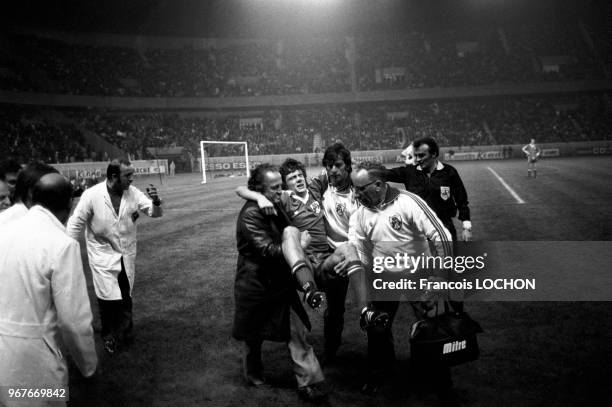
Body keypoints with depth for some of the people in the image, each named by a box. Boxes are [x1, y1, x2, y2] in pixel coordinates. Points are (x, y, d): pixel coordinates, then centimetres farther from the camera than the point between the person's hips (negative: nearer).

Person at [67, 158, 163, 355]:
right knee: (108, 298, -3)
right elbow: (75, 224, -9)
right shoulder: (92, 195, -18)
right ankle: (109, 336, 23)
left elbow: (155, 213, -8)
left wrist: (156, 202, -31)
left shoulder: (133, 193, -9)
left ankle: (124, 332, 38)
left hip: (127, 255, 4)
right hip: (103, 255, -3)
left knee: (126, 298, 14)